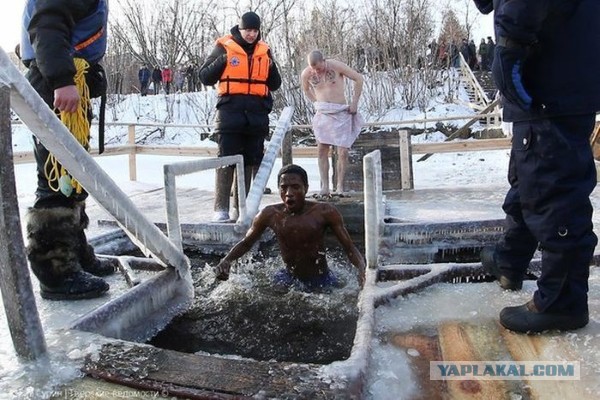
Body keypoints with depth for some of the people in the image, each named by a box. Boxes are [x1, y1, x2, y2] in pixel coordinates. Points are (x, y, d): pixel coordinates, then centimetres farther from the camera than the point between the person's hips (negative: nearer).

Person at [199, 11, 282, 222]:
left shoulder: (264, 50, 12)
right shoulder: (224, 47, 2)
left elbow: (275, 85, 15)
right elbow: (205, 77, 1)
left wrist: (271, 67, -4)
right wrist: (222, 61, -13)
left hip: (257, 113, 4)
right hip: (230, 111, -4)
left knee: (251, 161, 6)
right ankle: (221, 208, -2)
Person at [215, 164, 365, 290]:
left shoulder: (325, 212, -17)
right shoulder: (270, 215, -10)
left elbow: (350, 248, -12)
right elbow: (245, 243, 6)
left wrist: (362, 268, -33)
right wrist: (226, 261, -12)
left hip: (322, 282, -2)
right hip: (289, 279, 2)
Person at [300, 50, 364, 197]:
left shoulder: (336, 66, -11)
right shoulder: (306, 74, -2)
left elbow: (358, 78, -3)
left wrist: (354, 102, -4)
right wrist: (316, 103, 10)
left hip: (341, 113, -3)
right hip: (322, 113, 3)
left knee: (343, 152, -7)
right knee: (321, 150, -2)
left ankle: (340, 186, 3)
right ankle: (325, 186, 3)